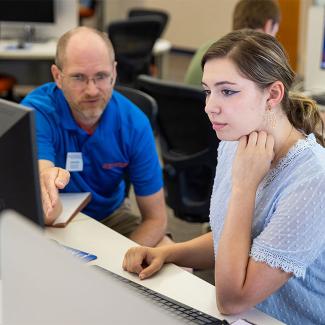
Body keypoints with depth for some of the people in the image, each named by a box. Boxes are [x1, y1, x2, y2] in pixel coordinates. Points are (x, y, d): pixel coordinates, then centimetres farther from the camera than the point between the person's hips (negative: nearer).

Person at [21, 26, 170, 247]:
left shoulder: (134, 123, -14)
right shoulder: (35, 113, -23)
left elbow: (155, 219, -9)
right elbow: (47, 216, -35)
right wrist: (46, 182, -59)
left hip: (112, 218, 3)